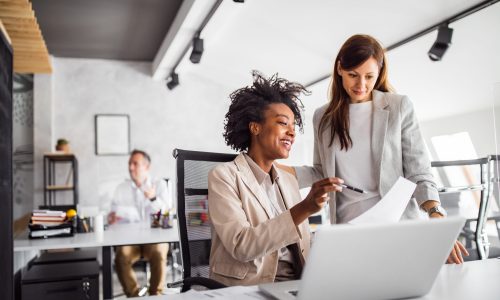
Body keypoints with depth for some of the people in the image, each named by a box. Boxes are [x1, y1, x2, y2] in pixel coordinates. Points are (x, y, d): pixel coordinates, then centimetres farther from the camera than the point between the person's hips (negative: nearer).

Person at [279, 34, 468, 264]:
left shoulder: (399, 107, 1)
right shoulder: (323, 117, 9)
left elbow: (418, 172, -2)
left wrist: (437, 217, -16)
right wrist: (276, 168, 1)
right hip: (347, 229, 2)